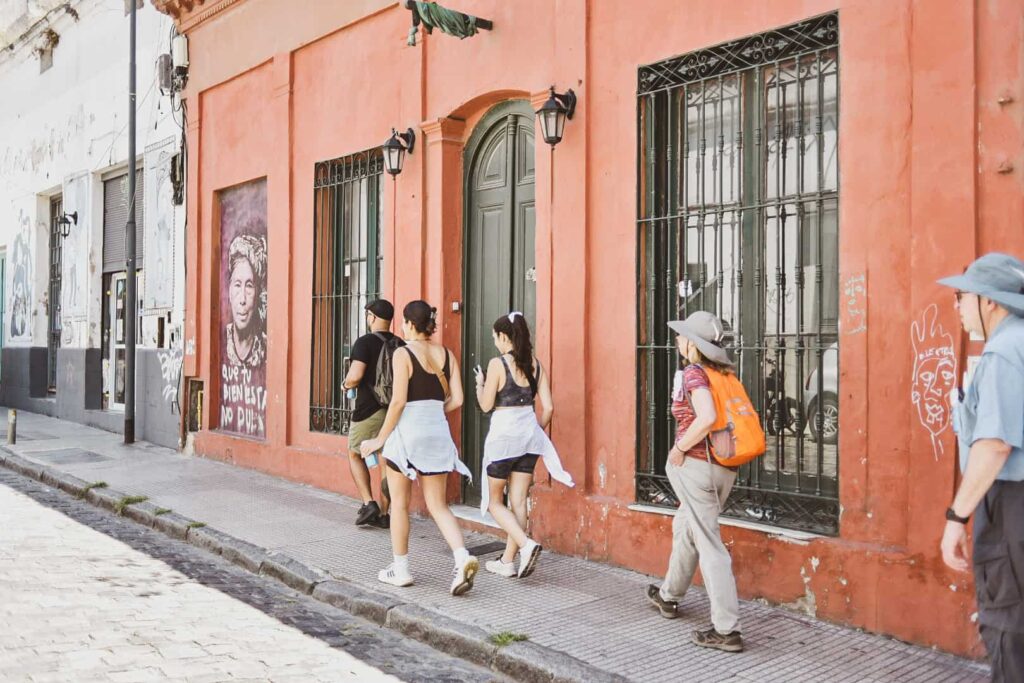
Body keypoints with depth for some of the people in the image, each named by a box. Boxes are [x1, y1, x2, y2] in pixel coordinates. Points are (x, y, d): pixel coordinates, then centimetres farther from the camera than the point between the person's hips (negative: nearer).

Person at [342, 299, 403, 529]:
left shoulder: (365, 342, -11)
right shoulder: (400, 345, 6)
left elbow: (355, 376, -20)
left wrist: (347, 384, 0)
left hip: (369, 409, -5)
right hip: (394, 409, 5)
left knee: (355, 454, 14)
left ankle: (369, 503, 1)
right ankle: (383, 514, 14)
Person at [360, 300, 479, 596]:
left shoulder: (403, 353, -9)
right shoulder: (446, 354, 7)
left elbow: (398, 401, -15)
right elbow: (456, 400, 3)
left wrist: (381, 438, -8)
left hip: (407, 430, -5)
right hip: (438, 431, 5)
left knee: (399, 503, 11)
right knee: (438, 505, 10)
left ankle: (400, 569, 18)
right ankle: (462, 557, -10)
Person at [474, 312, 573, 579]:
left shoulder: (498, 364, -11)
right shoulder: (535, 364, 5)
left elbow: (486, 405, -8)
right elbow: (548, 408, 4)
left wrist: (479, 384, 10)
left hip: (504, 434, -6)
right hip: (530, 432, 6)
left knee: (494, 501, 9)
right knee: (518, 501, 11)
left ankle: (526, 544, -11)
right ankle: (508, 561, 18)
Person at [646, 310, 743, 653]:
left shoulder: (693, 373, -14)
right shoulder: (724, 374, 9)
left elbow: (706, 418, -30)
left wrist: (679, 449, -17)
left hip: (695, 465, -8)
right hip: (724, 467, 8)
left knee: (709, 544, -3)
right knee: (685, 528, 25)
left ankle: (726, 630, 0)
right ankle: (669, 596, 43)